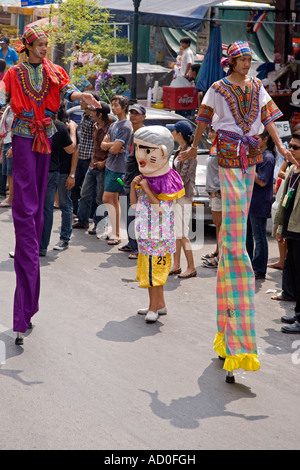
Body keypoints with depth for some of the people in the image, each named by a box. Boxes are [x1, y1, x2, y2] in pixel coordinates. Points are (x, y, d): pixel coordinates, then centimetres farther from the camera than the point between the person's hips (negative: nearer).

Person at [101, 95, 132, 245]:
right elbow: (103, 145, 9)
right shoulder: (114, 125, 16)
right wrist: (112, 144, -10)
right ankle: (116, 233, 14)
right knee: (114, 200, 10)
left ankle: (115, 234, -9)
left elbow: (114, 149, -18)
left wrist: (109, 146, 3)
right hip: (110, 165, 9)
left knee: (107, 199, -12)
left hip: (118, 168, -9)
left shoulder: (126, 126, -13)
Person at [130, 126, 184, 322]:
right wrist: (134, 186, -3)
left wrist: (147, 190, -20)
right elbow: (134, 203, 13)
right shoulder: (144, 179, 9)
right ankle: (160, 304, 23)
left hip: (159, 233, -8)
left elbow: (162, 208, -20)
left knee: (154, 269, -4)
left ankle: (153, 307, 3)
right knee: (149, 269, 13)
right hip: (145, 233, 8)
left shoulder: (166, 183, -14)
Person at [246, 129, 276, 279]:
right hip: (249, 201, 10)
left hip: (259, 203, -10)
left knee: (259, 236, -3)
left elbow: (262, 182, -18)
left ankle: (259, 270, 4)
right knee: (246, 234, 15)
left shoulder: (267, 158, -13)